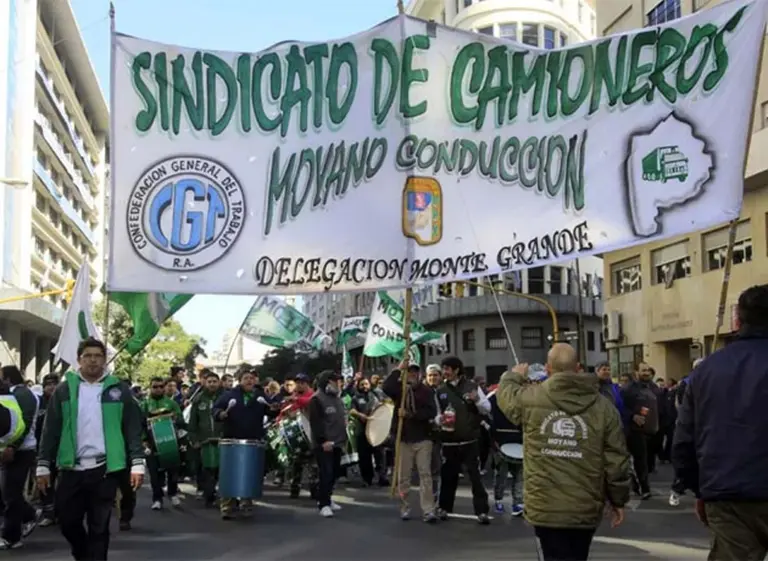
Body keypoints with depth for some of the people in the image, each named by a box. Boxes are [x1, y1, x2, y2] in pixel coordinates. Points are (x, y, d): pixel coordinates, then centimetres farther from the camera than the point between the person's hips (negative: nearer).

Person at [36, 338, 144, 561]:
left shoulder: (119, 390, 3)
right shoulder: (64, 390, 6)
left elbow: (133, 430, 1)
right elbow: (51, 431, 6)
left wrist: (137, 463, -6)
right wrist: (43, 466, 3)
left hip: (105, 468, -1)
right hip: (72, 468, 2)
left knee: (99, 526, 3)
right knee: (68, 521, 8)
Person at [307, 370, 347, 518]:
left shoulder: (337, 398, 17)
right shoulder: (317, 399, -11)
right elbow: (315, 422, -18)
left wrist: (343, 438, 19)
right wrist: (322, 440, -22)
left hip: (337, 442, 8)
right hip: (323, 444, -8)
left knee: (334, 472, 12)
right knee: (326, 473, -11)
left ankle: (327, 498, 25)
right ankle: (324, 504, -6)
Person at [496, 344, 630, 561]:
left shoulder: (529, 398, -6)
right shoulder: (603, 406, -4)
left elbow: (505, 392, 18)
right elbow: (616, 461, -2)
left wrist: (515, 375, 39)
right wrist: (618, 500, 11)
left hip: (544, 507, -1)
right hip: (585, 509, 1)